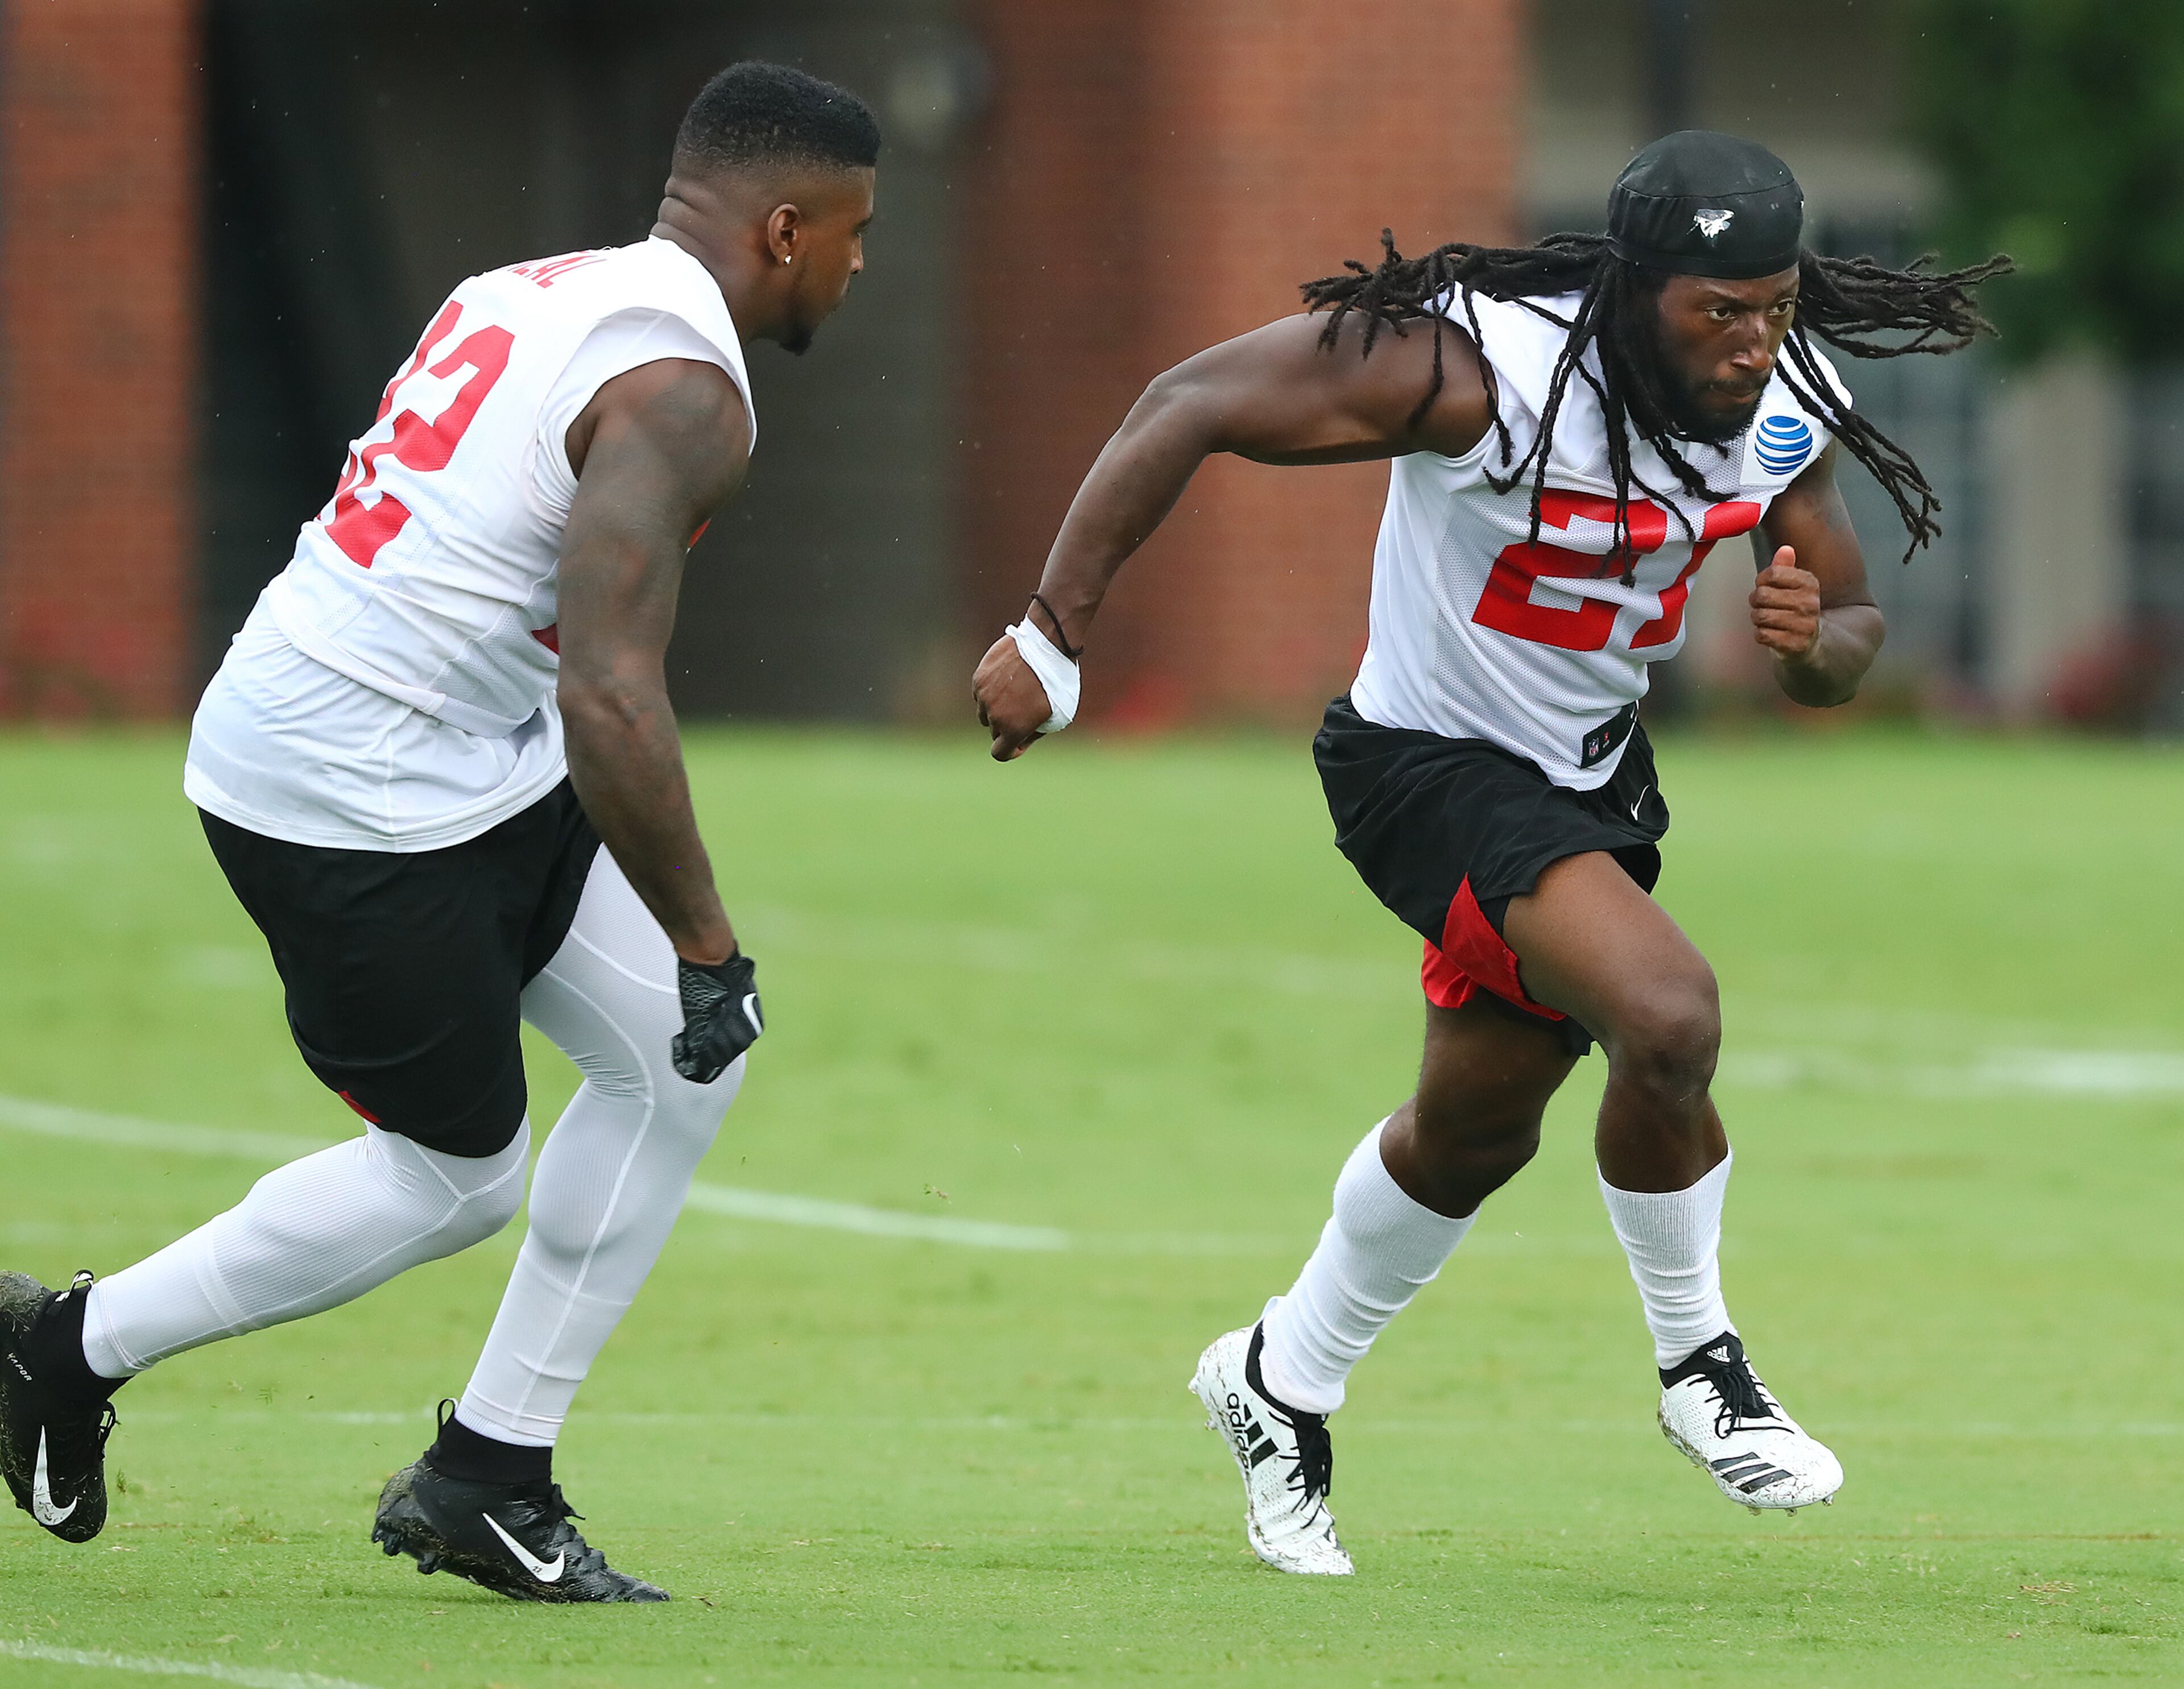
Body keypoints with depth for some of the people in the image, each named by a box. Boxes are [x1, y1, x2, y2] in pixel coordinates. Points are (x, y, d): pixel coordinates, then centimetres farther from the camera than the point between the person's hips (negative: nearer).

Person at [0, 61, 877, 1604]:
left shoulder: (536, 296, 10)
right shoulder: (681, 390, -19)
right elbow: (611, 697, -27)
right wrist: (705, 942, -20)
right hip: (358, 799, -10)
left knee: (679, 1062, 9)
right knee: (455, 1174, 5)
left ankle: (490, 1478, 15)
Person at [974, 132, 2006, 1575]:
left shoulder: (1789, 412, -11)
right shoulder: (1484, 367, -30)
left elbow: (1851, 630, 3)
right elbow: (1191, 410, -25)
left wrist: (1817, 638, -24)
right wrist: (1053, 639, -24)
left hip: (1595, 775, 7)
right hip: (1432, 766, -7)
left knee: (1475, 1131, 21)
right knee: (1668, 1012, -28)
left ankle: (1282, 1389, 46)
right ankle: (1699, 1364, -4)